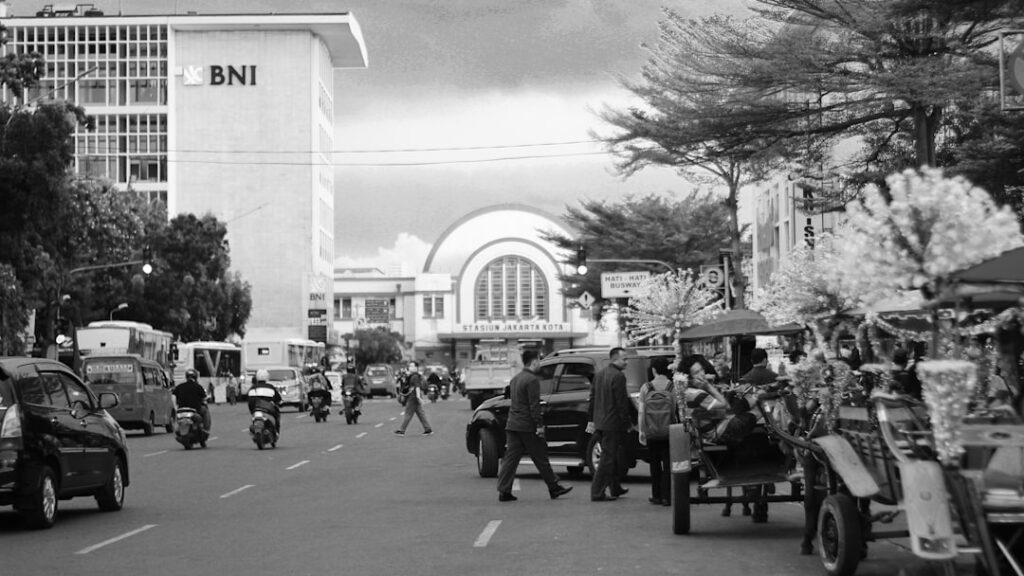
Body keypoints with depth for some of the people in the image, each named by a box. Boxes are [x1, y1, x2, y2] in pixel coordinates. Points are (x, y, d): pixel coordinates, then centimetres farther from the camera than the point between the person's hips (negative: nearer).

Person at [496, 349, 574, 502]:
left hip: (512, 425, 8)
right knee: (541, 458, 3)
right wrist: (539, 425, -16)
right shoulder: (532, 380, -14)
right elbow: (534, 405, -19)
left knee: (510, 458, 4)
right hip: (528, 427, -8)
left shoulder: (515, 379, 15)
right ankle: (554, 488, 13)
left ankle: (504, 491, -2)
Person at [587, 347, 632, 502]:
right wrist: (627, 423, -10)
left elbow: (592, 398, 15)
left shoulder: (599, 374, 11)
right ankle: (597, 493, -3)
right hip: (613, 423, -9)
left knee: (610, 456, 20)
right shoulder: (618, 376, -16)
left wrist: (591, 419, 19)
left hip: (600, 422, 9)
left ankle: (615, 488, 30)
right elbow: (622, 402, -18)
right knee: (608, 458, -3)